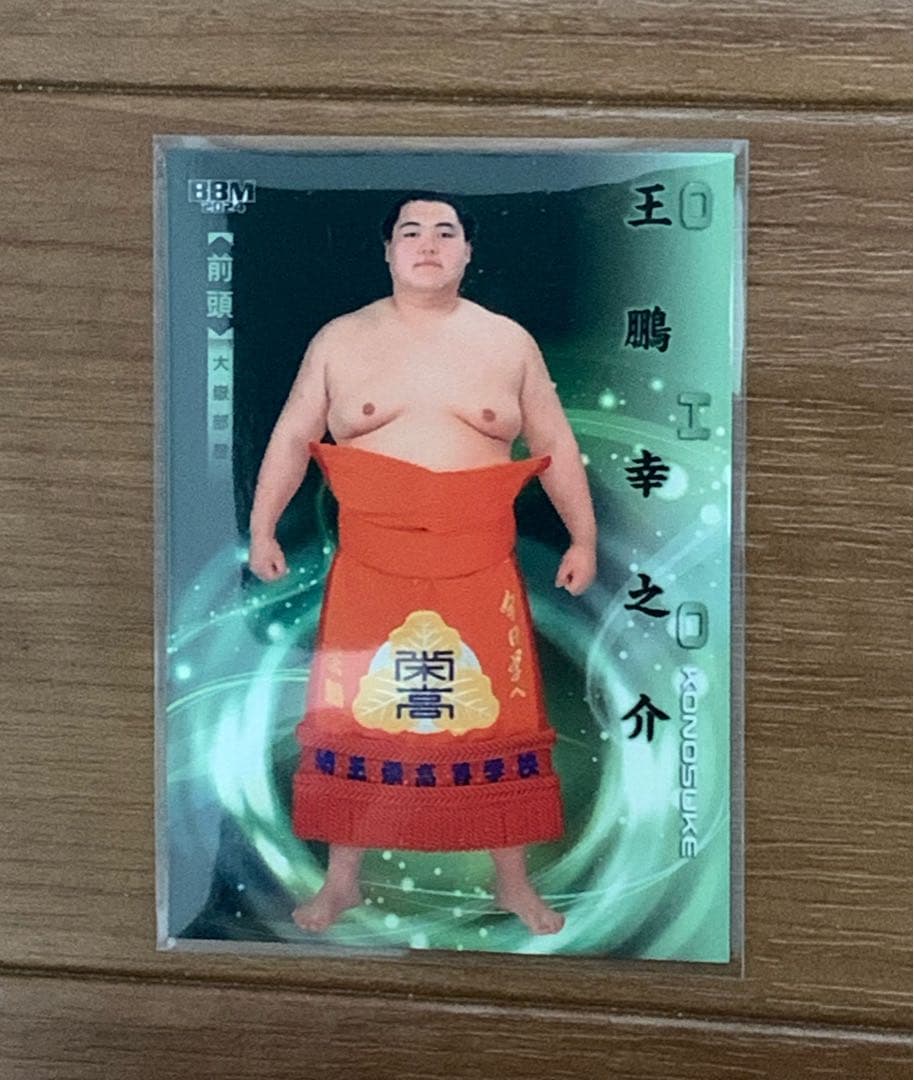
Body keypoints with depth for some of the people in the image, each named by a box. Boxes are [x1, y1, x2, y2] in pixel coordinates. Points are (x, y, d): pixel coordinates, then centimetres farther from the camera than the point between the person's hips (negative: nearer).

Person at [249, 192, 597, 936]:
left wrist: (584, 538, 4)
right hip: (369, 572, 0)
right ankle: (342, 880, 23)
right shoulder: (341, 339, 4)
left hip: (481, 574, 0)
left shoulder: (509, 342, 5)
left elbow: (556, 447, 9)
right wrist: (262, 528, 1)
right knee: (351, 721, 6)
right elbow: (292, 438, 8)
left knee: (499, 724, 5)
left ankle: (514, 883, 21)